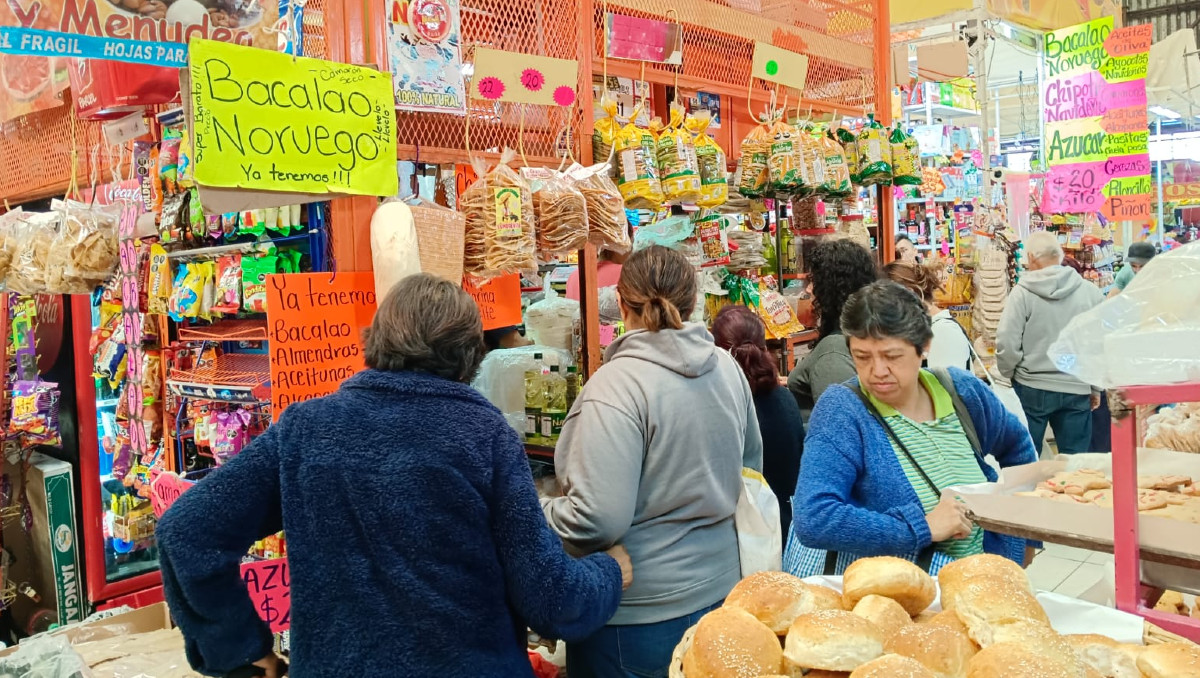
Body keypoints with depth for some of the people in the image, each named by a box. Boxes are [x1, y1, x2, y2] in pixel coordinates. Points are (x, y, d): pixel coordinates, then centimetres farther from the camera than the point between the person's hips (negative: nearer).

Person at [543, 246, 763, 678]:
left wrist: (531, 514, -8)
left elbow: (595, 522, -26)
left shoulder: (616, 384, -23)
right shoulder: (728, 368, 0)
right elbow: (751, 469, 13)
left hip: (640, 614, -7)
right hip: (720, 592, 7)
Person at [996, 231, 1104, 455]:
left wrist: (1010, 374, 7)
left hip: (1031, 388, -2)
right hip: (1077, 391, 2)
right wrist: (1096, 387, 13)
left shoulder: (1022, 293, -10)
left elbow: (1007, 344, -12)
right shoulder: (1090, 292, -1)